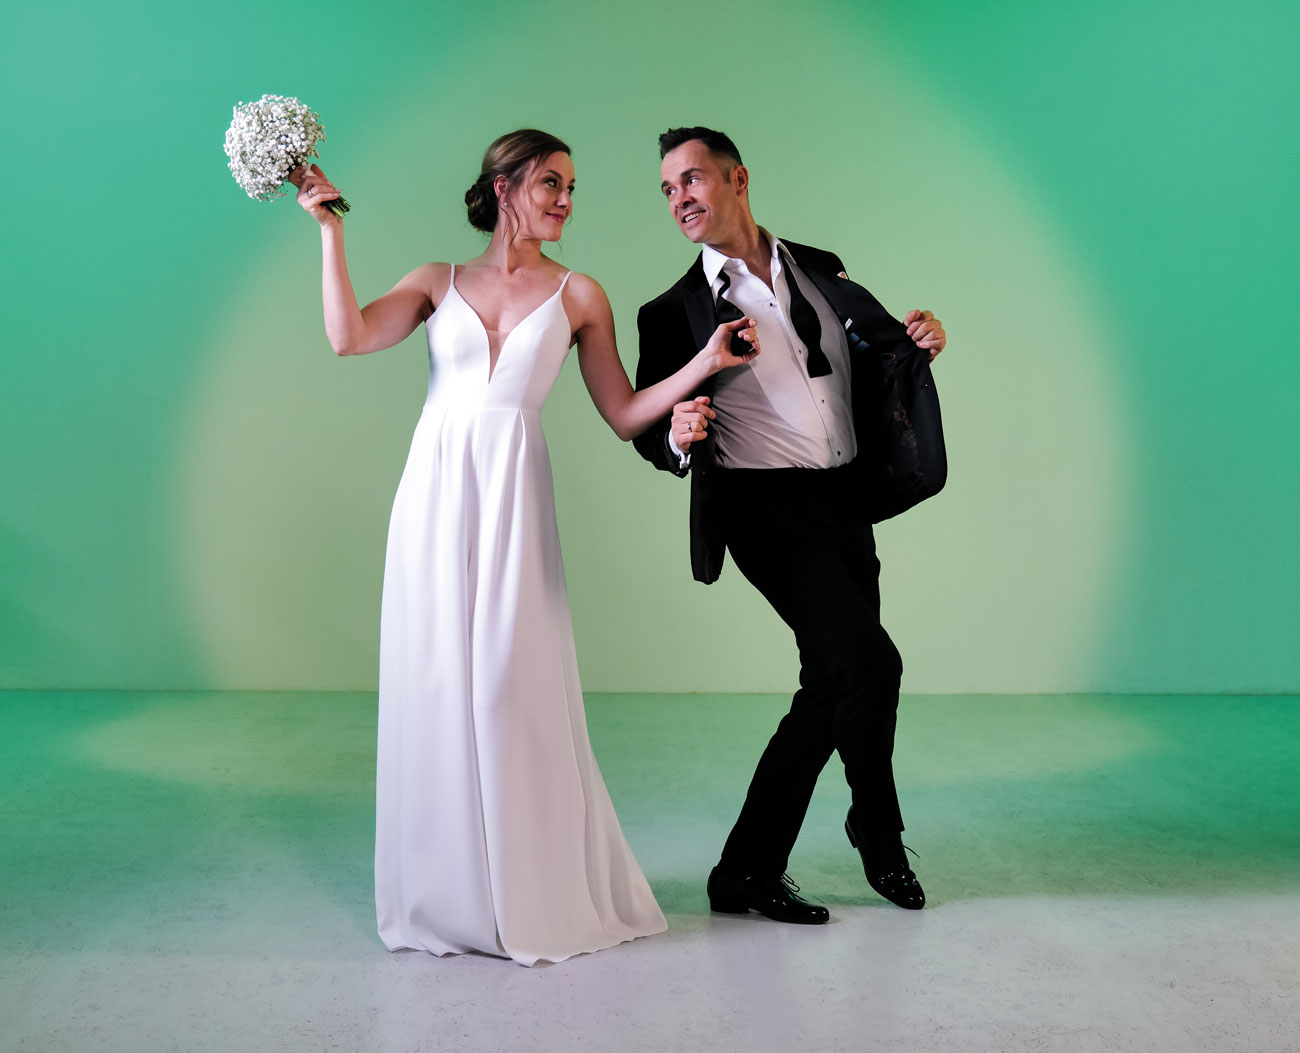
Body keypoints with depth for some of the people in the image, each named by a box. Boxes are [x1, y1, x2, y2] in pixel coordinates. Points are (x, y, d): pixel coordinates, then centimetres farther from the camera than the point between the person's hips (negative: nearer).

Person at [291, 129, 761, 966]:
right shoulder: (439, 283, 12)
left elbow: (627, 415, 7)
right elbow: (349, 337, -4)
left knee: (516, 688, -2)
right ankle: (447, 892, 19)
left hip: (514, 499, -1)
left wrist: (707, 362, -3)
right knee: (436, 688, 3)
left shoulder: (578, 295, 10)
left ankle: (534, 895, 14)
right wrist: (330, 231, -2)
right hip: (435, 496, 1)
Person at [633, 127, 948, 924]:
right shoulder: (675, 312, 3)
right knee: (868, 664, -17)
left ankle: (750, 871, 26)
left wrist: (923, 337, -13)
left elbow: (886, 341, 10)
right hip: (765, 507, -5)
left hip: (844, 500, 5)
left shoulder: (821, 272, 13)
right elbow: (649, 432, 3)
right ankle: (880, 833, 6)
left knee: (834, 684, 10)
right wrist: (680, 438, -21)